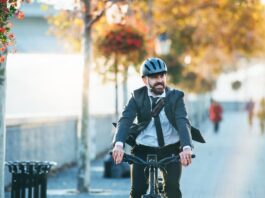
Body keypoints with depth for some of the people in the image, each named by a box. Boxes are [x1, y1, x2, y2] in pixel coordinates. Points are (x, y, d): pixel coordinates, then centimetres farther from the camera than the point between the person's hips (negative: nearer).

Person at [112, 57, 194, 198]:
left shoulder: (175, 97, -7)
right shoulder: (137, 97, -5)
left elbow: (183, 122, -21)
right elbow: (125, 120, -19)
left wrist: (186, 147, -41)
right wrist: (118, 144, -39)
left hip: (171, 150, 0)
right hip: (144, 150, 1)